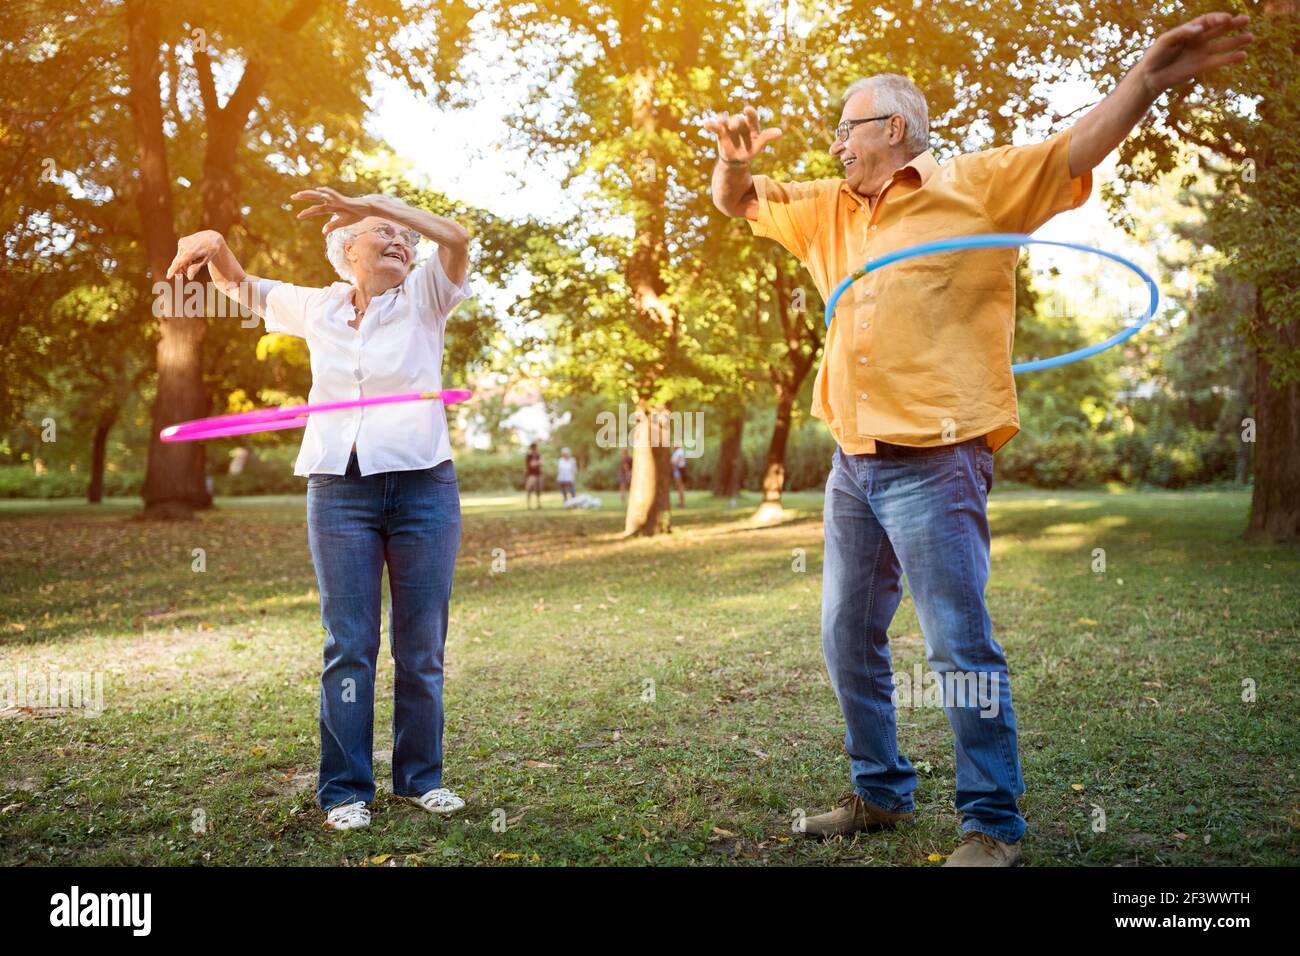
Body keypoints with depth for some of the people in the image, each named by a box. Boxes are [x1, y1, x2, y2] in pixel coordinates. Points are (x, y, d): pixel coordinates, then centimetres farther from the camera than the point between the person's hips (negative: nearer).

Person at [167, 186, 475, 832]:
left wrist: (367, 202, -16)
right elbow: (241, 287, 26)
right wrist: (213, 244, 4)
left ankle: (420, 778, 18)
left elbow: (456, 238, -14)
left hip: (423, 489, -1)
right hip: (339, 493, 1)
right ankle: (344, 789, 10)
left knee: (422, 646, 6)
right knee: (349, 645, 1)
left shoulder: (423, 299, 4)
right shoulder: (317, 308, 12)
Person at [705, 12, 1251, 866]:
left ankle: (993, 825, 8)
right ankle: (881, 793, 28)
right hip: (853, 465, 7)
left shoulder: (977, 186, 0)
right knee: (849, 639, 13)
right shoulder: (828, 210, 18)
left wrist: (1151, 76, -22)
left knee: (961, 646, -5)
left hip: (935, 465, -7)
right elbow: (739, 202, 24)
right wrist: (735, 156, 3)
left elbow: (1078, 149, -7)